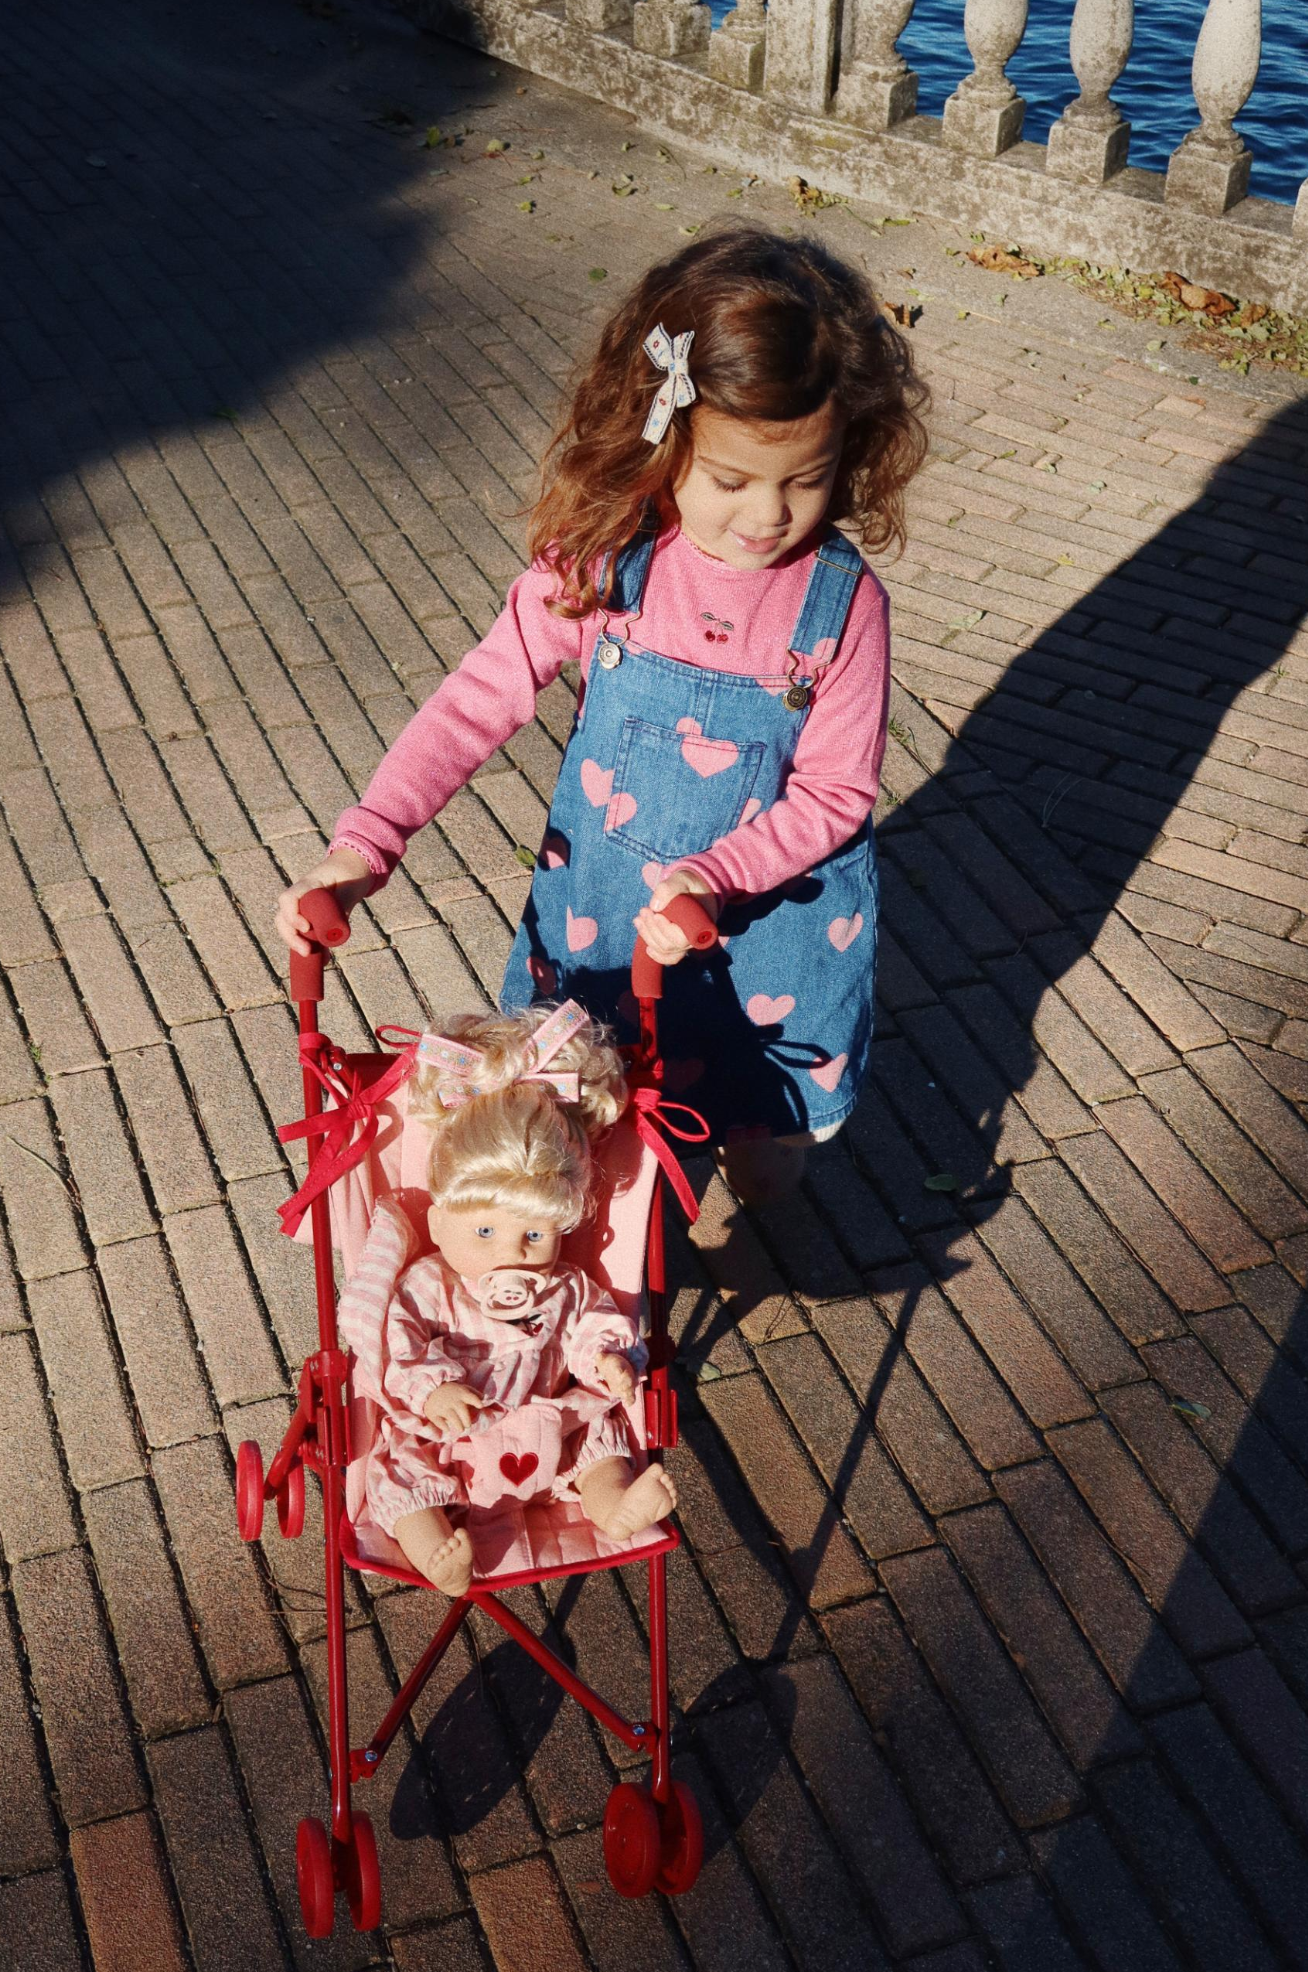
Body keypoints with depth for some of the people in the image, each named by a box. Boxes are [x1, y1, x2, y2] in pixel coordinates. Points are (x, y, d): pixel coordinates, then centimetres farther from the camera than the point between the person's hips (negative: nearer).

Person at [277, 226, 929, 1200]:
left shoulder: (843, 602, -21)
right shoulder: (601, 560, -19)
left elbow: (836, 790, -15)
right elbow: (481, 700, -17)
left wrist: (715, 876, -30)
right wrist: (365, 845, -27)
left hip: (769, 901, -1)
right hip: (603, 899, 1)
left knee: (765, 1170, 19)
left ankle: (762, 1124, 52)